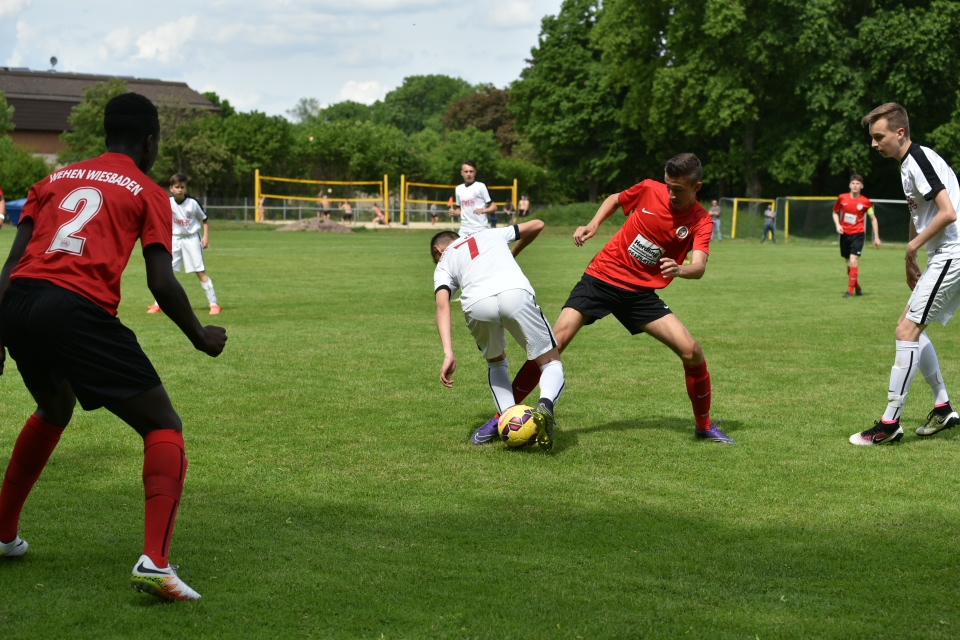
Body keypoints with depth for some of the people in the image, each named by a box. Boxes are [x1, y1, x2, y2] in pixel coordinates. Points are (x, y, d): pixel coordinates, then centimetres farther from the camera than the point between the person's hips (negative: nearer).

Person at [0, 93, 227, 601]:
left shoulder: (56, 179, 25)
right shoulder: (147, 193, 11)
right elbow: (161, 284, 2)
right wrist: (201, 339, 16)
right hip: (79, 308, -6)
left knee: (54, 409, 35)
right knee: (164, 427, 3)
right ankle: (154, 562, -16)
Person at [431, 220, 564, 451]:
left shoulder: (443, 264, 31)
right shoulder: (490, 234, 39)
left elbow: (443, 306, 12)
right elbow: (537, 225, 45)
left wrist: (448, 354, 2)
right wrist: (512, 253, 61)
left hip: (477, 304, 0)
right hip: (515, 292, 0)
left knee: (496, 361, 30)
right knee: (550, 363, 11)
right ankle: (545, 406, -20)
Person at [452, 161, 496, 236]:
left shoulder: (481, 186, -3)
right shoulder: (459, 189, 12)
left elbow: (494, 207, -4)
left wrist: (483, 210, -22)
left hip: (480, 230, -5)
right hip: (464, 231, 5)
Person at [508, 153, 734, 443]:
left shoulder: (701, 222, -8)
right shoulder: (649, 190, -7)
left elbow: (699, 267, -23)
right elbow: (615, 199, 14)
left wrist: (680, 270, -46)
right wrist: (593, 225, -2)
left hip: (641, 293, 1)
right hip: (601, 277, -1)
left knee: (692, 352, -11)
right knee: (554, 343, -16)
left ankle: (704, 426, 13)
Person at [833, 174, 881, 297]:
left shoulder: (865, 202, -6)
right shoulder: (842, 198, 0)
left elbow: (873, 218, 5)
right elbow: (835, 212, 15)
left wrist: (876, 237, 3)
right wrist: (837, 225, -4)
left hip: (857, 234, -3)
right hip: (845, 234, 3)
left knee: (853, 261, -17)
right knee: (849, 263, 10)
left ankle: (851, 290, -13)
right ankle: (857, 286, 29)